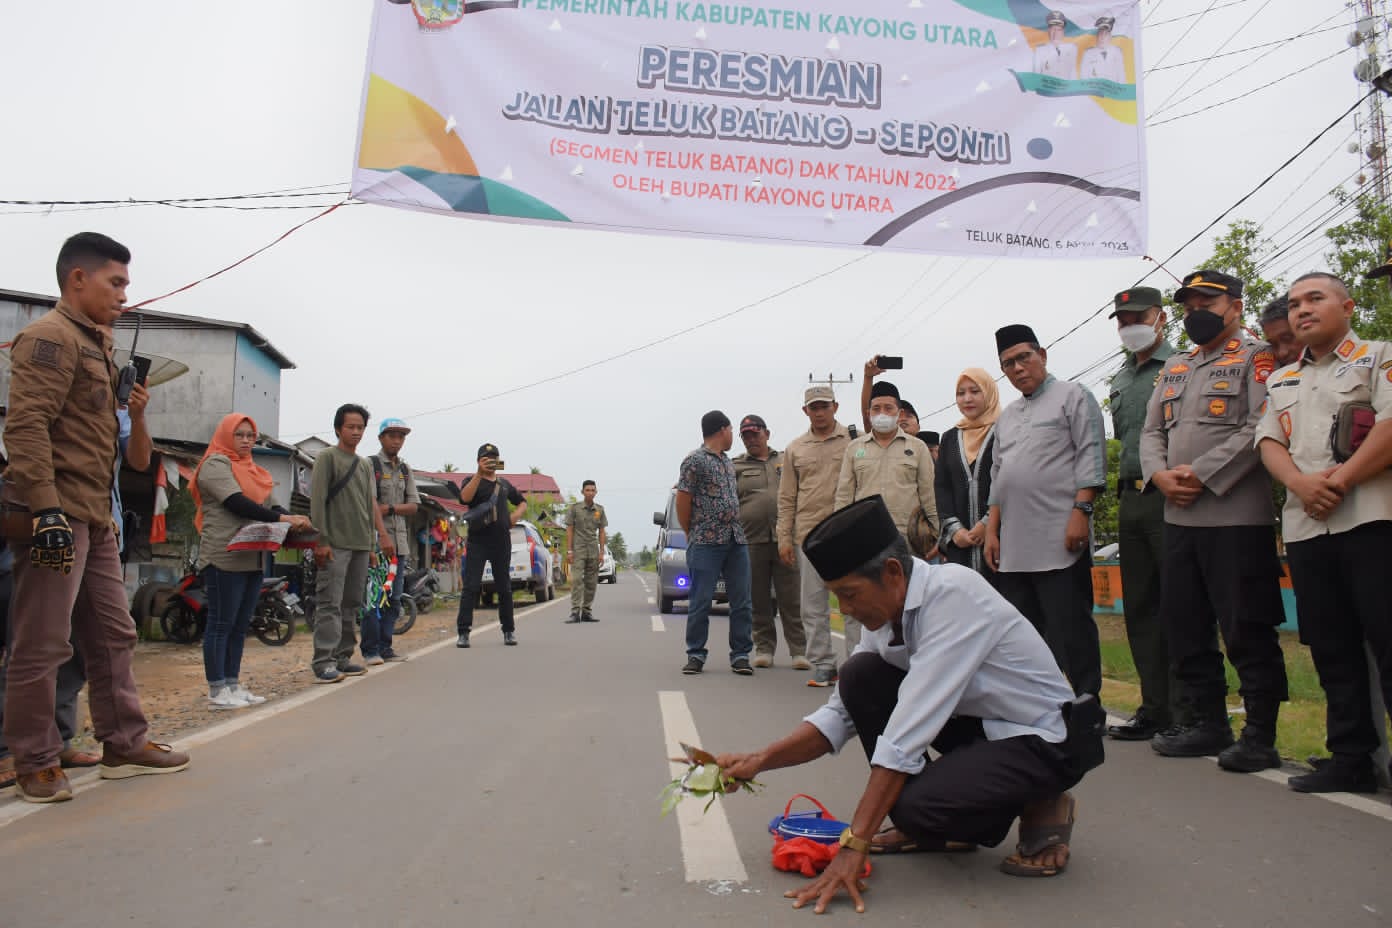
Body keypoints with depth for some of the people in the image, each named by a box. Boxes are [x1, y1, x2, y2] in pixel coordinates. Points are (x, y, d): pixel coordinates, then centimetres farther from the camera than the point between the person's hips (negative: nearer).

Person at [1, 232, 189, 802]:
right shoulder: (51, 337, -8)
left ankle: (124, 744, 22)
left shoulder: (94, 344, 21)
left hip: (94, 519, 10)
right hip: (55, 515, -10)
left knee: (113, 634, 13)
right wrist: (47, 511, -25)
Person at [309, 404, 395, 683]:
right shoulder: (328, 457, 0)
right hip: (335, 545, -7)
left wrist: (373, 545, 13)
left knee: (351, 605, 8)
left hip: (361, 546, 7)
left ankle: (342, 658, 13)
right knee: (330, 605, -9)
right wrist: (321, 541, -15)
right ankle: (324, 662, -10)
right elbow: (317, 500, -8)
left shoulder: (365, 466, 19)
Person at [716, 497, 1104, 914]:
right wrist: (759, 761, -11)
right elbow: (841, 714, 1)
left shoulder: (953, 592, -29)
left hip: (1045, 739, -8)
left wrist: (854, 846, -32)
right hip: (978, 721, 8)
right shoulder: (885, 613, -5)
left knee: (915, 807, -28)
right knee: (860, 676, -10)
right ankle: (935, 826, 4)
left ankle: (1041, 809, 1)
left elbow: (907, 734, -33)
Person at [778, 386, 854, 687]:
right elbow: (786, 498, 13)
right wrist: (784, 538, 7)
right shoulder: (795, 449, 13)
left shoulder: (853, 440, 4)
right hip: (808, 535, 3)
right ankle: (822, 665, 12)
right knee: (813, 605, 4)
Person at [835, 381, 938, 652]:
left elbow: (929, 496, 8)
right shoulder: (854, 448, 12)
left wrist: (934, 536, 3)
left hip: (905, 540, -1)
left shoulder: (917, 447, 9)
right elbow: (844, 495, 10)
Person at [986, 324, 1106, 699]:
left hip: (1060, 540, -7)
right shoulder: (1006, 417, 23)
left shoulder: (1072, 396, 3)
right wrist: (992, 530, 15)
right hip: (1015, 545, 7)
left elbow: (1090, 457, -7)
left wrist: (1080, 511, -17)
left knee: (1070, 631, -4)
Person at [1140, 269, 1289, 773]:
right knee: (1185, 627, 11)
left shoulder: (1256, 358, -2)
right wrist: (1160, 475, -2)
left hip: (1237, 518, -7)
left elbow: (1260, 429, -14)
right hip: (1179, 518, 7)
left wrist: (1201, 474, -16)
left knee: (1248, 632, -1)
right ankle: (1205, 721, 23)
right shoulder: (1175, 368, 20)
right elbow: (1151, 431, 17)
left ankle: (1260, 736, 9)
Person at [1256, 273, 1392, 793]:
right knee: (1331, 648, 8)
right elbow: (1269, 442, 11)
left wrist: (1340, 481, -15)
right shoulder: (1280, 381, 22)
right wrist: (1300, 482, -9)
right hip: (1305, 525, 5)